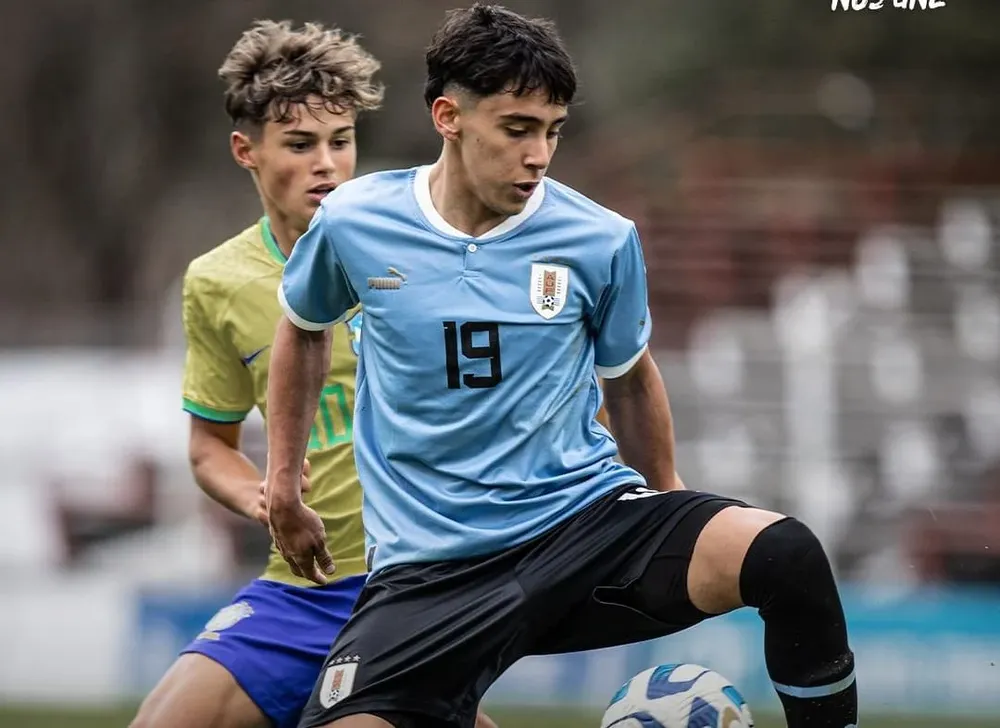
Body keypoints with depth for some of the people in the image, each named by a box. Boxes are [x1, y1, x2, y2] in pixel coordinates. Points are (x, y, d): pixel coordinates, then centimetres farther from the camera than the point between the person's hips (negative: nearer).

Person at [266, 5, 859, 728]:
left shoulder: (601, 241, -3)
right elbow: (303, 329, 20)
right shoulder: (351, 224, -2)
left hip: (587, 514, 0)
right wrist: (283, 486, 22)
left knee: (788, 557, -27)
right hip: (427, 570, 0)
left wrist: (668, 501, 26)